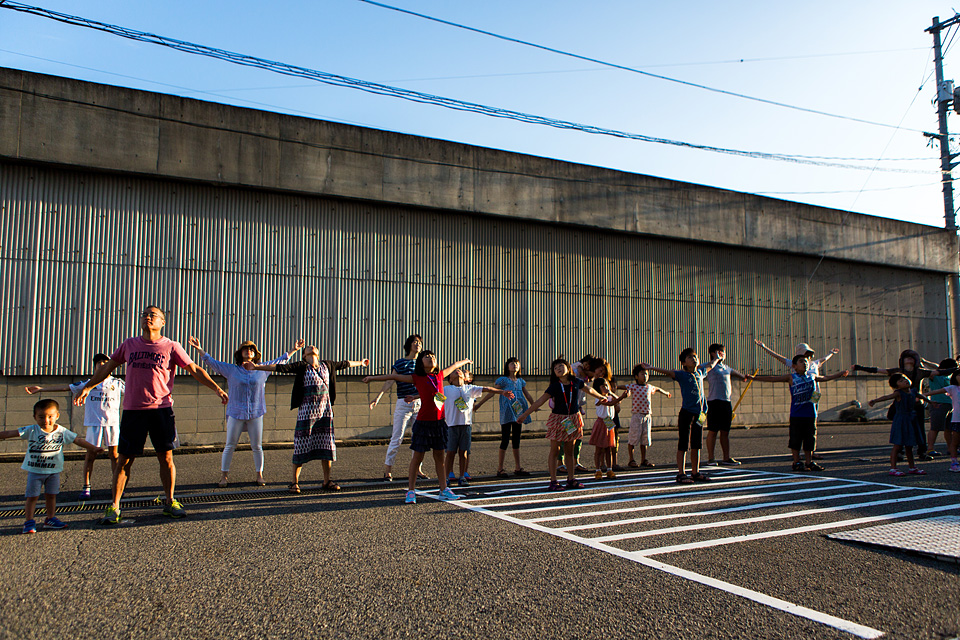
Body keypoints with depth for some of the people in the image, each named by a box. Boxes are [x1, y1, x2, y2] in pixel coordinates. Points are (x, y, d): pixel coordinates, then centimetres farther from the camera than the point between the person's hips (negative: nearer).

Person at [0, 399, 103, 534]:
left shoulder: (62, 432, -4)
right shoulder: (31, 431, -7)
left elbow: (78, 440, -2)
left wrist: (93, 448, -9)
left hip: (53, 471, 2)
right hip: (34, 471, -1)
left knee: (51, 495, 11)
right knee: (32, 496, 2)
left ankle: (50, 519, 23)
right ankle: (29, 522, 13)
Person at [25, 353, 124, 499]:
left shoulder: (117, 383, 9)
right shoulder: (88, 383, 9)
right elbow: (66, 387, 9)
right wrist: (41, 389, 6)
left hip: (112, 422, 0)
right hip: (94, 423, 0)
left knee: (114, 454, 2)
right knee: (90, 455, 1)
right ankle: (86, 487, 11)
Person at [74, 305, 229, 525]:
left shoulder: (171, 347, 3)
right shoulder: (129, 344, 10)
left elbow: (194, 369, 3)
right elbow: (108, 366, 23)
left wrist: (216, 388, -4)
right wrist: (87, 387, 24)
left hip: (161, 409, -1)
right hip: (133, 410, 2)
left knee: (166, 457, 3)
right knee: (124, 459, 3)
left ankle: (169, 502, 16)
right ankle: (114, 507, 13)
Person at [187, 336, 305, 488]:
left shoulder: (262, 369, 8)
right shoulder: (231, 369, 5)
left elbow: (280, 361, 18)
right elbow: (211, 362, 6)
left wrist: (294, 349, 20)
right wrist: (199, 348, -2)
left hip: (256, 414, 1)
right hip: (235, 413, -1)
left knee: (257, 447, 5)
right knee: (229, 446, 1)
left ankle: (259, 475, 17)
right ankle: (224, 476, 10)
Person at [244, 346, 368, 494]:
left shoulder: (327, 365, 13)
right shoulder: (302, 366, 0)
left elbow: (344, 364, 29)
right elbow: (280, 367, -9)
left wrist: (360, 363, 44)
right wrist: (256, 367, -18)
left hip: (325, 410, 4)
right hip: (307, 410, -4)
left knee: (327, 446, 6)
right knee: (301, 446, -2)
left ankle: (327, 482, 16)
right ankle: (294, 482, 9)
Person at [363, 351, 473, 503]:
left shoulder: (440, 375, 9)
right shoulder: (417, 378, -2)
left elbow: (454, 366, 28)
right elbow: (394, 376, 1)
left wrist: (466, 361, 45)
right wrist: (373, 378, 3)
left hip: (439, 422, 4)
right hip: (423, 422, -4)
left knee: (440, 456, 11)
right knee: (418, 457, 1)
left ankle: (444, 490, 18)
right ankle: (411, 492, 8)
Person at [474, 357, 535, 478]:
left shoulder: (521, 381, 13)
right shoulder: (503, 380, -3)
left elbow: (528, 396, 25)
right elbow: (491, 393, -4)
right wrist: (478, 404, -7)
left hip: (518, 412, 5)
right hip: (507, 413, -5)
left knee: (516, 440, 9)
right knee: (505, 440, -6)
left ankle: (517, 468, 16)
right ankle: (500, 469, 1)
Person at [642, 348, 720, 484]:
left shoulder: (700, 372, 12)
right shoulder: (682, 375, -6)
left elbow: (710, 366, 32)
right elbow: (668, 372, -20)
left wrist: (717, 358, 50)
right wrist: (651, 368, -34)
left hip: (699, 414, 6)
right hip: (686, 413, -6)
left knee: (696, 445, 12)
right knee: (683, 445, -2)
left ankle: (695, 472, 21)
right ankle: (681, 473, 2)